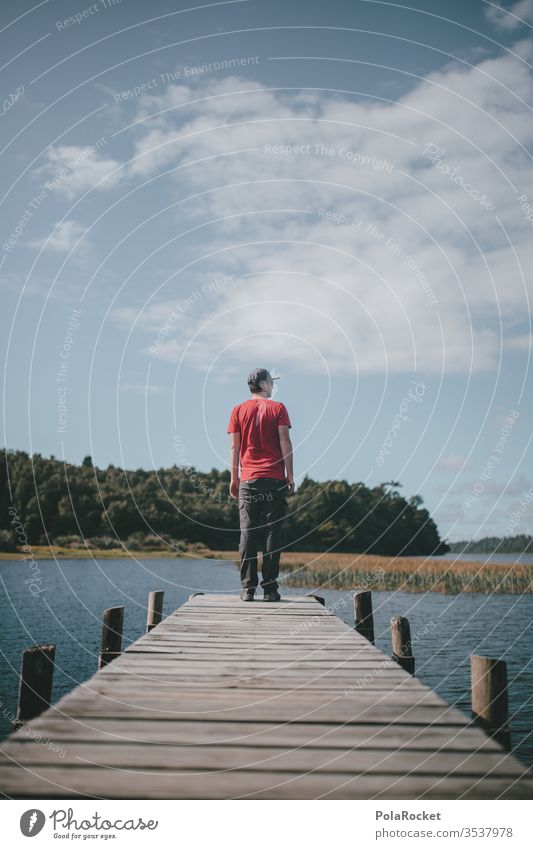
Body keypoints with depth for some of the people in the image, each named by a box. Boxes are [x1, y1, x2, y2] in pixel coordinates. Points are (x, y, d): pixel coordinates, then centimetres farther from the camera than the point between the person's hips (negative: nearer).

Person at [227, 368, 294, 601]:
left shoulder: (238, 411, 9)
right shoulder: (278, 408, 3)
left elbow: (234, 446, 6)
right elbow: (285, 442, -3)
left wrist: (234, 478, 11)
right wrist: (290, 477, -1)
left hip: (248, 480, 2)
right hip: (274, 479, -2)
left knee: (248, 534, 3)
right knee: (273, 533, 1)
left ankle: (248, 588, 0)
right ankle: (270, 588, 0)